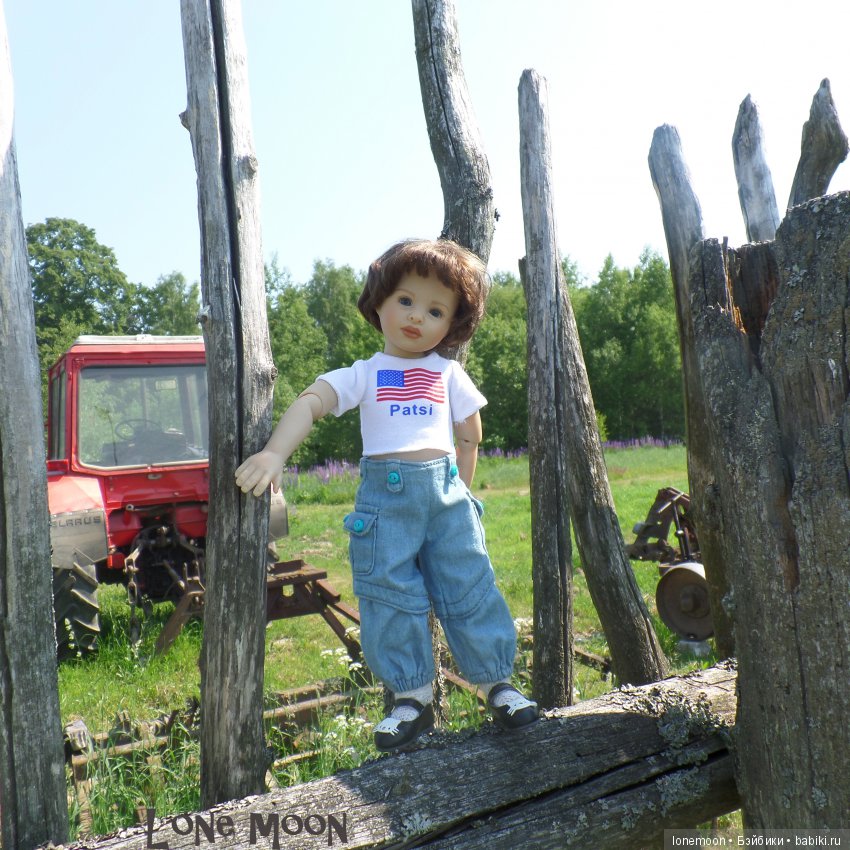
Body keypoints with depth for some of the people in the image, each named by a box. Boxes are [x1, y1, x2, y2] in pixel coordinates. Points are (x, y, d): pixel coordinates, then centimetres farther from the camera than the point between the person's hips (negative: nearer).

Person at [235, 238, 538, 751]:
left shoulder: (449, 373, 12)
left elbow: (470, 435, 20)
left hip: (446, 490, 1)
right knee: (391, 598, 2)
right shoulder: (365, 374, 6)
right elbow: (311, 402, -9)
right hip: (385, 494, -1)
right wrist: (275, 453, -25)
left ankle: (499, 684, 22)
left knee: (470, 590, 3)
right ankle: (412, 698, 19)